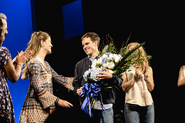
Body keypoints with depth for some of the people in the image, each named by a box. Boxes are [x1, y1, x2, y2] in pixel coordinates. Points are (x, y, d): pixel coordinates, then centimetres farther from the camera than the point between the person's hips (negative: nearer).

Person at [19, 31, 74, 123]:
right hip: (36, 109, -8)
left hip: (46, 108, 8)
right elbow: (38, 89, -16)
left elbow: (59, 78, 18)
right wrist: (57, 101, -16)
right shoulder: (34, 63, -10)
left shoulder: (45, 64, 19)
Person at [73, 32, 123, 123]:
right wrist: (78, 90, -3)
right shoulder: (80, 65, 17)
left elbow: (120, 82, 3)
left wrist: (111, 77, -18)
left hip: (105, 105, -2)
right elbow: (76, 84, 19)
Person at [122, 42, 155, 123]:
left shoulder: (148, 68, 15)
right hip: (132, 105, -3)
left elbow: (151, 88, 6)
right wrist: (135, 78, -11)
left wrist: (146, 74, -4)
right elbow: (124, 88, -1)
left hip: (148, 104, 3)